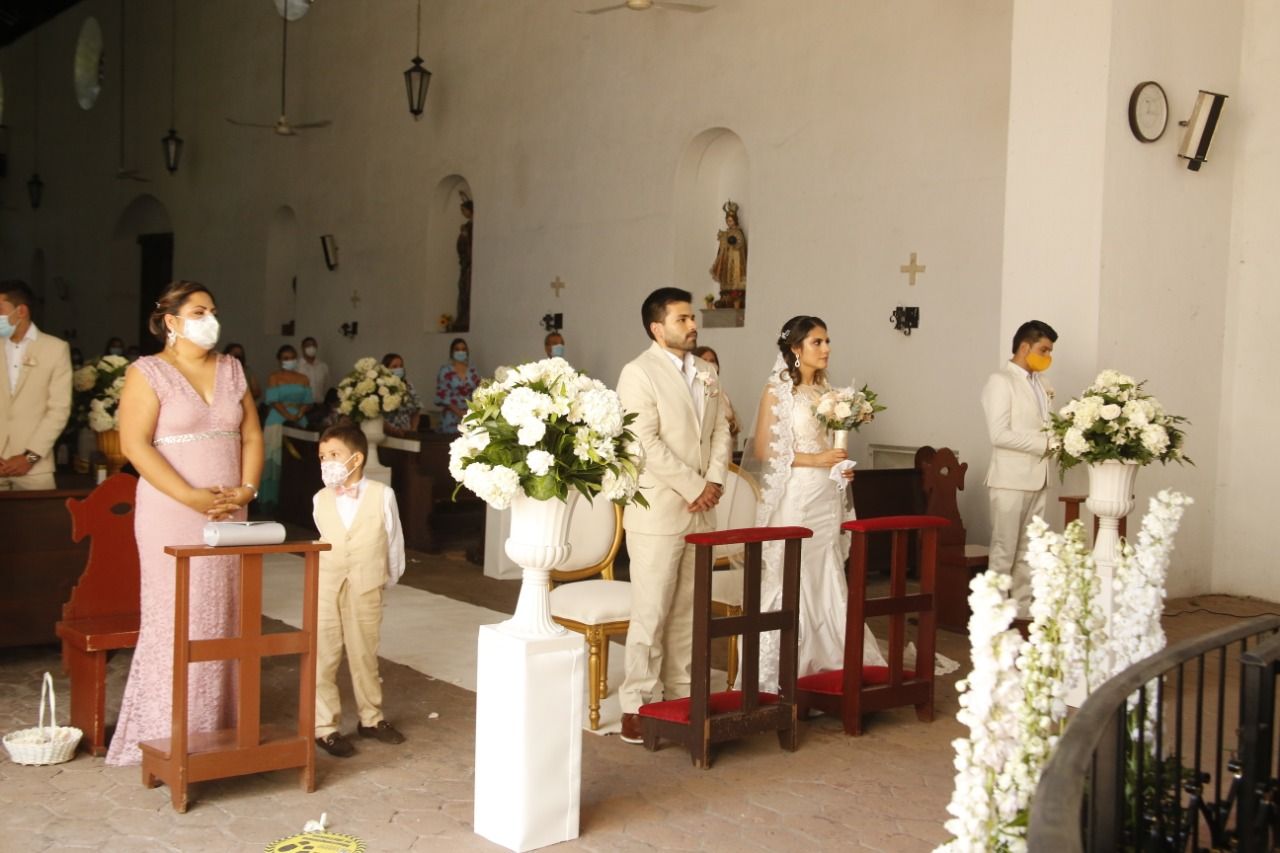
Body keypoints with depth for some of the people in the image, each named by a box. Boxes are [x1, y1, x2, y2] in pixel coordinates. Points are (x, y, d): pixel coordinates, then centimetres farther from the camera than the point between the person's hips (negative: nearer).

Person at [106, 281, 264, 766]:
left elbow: (251, 436, 13)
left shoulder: (231, 370, 13)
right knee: (177, 618, -3)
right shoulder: (149, 373, -4)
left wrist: (247, 488, -5)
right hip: (173, 515, -5)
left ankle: (217, 726, 14)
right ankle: (167, 734, 7)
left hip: (229, 514, 5)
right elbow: (135, 444, -12)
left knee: (223, 616, 6)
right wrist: (192, 497, -18)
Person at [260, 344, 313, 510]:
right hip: (278, 420, -3)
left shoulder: (303, 378, 12)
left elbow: (307, 401, 7)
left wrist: (299, 415, -12)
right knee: (276, 457, -6)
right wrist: (289, 416, -18)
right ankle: (272, 497, -4)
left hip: (299, 421, 3)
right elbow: (273, 401, -8)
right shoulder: (274, 377, 1)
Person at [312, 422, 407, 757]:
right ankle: (324, 726, 11)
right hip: (326, 591, 1)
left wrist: (389, 578, 8)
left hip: (366, 593, -1)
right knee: (323, 660, 2)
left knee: (365, 657, 13)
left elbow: (394, 541, 1)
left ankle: (371, 718, 28)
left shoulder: (382, 496, -9)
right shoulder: (320, 500, -1)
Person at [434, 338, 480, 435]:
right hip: (452, 418, -3)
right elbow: (442, 395, -6)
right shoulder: (445, 371, -1)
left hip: (470, 417, 3)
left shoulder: (473, 372, 10)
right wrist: (459, 412, -14)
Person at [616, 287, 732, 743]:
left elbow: (720, 431, 13)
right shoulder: (639, 373, -9)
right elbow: (647, 444, -16)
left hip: (699, 512, 7)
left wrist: (714, 482, -3)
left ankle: (680, 694, 20)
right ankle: (638, 704, 5)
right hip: (657, 513, -7)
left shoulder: (706, 373, 14)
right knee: (651, 613, -3)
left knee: (688, 611, 12)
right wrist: (694, 487, -14)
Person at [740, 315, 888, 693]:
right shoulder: (777, 390, -6)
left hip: (828, 498, 6)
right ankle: (784, 672, 4)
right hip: (793, 497, -6)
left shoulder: (825, 390, 13)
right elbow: (763, 450, -11)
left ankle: (824, 662, 13)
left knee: (826, 582, 6)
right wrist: (816, 460, -16)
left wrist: (842, 464, 3)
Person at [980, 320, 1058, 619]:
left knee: (1028, 552, 11)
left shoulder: (1041, 383, 13)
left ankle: (1023, 611, 17)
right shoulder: (1000, 381, -9)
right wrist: (1044, 444, -16)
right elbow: (999, 434, -18)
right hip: (1010, 479, -7)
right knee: (1004, 552, -3)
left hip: (1036, 478, 7)